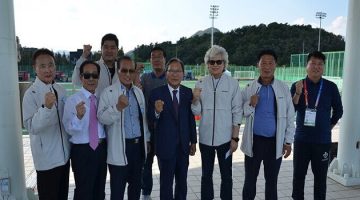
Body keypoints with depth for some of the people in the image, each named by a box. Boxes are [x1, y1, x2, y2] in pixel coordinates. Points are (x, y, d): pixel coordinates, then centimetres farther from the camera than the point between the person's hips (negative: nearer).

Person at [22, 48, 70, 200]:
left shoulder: (61, 90, 3)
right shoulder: (31, 94, -15)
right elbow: (31, 127, -22)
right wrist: (46, 107, -34)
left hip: (64, 153, 6)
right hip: (47, 158, -6)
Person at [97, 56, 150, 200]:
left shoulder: (139, 92, 10)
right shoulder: (108, 92, -8)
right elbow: (102, 118, -20)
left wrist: (146, 139, 18)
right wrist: (118, 107, -35)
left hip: (139, 145, 5)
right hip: (120, 148, -5)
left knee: (136, 184, 19)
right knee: (118, 188, 5)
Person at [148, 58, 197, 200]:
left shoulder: (188, 92, 0)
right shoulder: (157, 93, -9)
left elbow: (191, 118, 4)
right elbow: (151, 118, -10)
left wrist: (193, 141, 7)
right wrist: (157, 111, -32)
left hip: (183, 145, 3)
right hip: (166, 146, -3)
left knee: (182, 182, 20)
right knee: (166, 183, 11)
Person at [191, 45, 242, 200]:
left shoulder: (232, 83, -5)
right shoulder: (200, 84, 0)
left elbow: (237, 112, -2)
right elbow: (196, 112, 1)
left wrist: (235, 138, -4)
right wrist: (195, 99, -18)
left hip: (225, 138, -2)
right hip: (205, 138, 2)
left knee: (226, 175, 11)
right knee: (206, 175, 16)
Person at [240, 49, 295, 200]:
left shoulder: (283, 88, -1)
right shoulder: (249, 88, -2)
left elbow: (290, 116, 2)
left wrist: (288, 141, 1)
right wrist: (250, 105, -18)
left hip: (275, 142, 1)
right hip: (254, 141, 0)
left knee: (272, 180, 16)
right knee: (250, 179, 11)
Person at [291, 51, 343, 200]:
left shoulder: (331, 87, -1)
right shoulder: (297, 86, -1)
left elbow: (338, 110, 10)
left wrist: (329, 127, 9)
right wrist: (298, 93, -22)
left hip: (322, 140, 0)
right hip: (302, 138, 0)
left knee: (320, 175, 10)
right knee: (298, 174, 8)